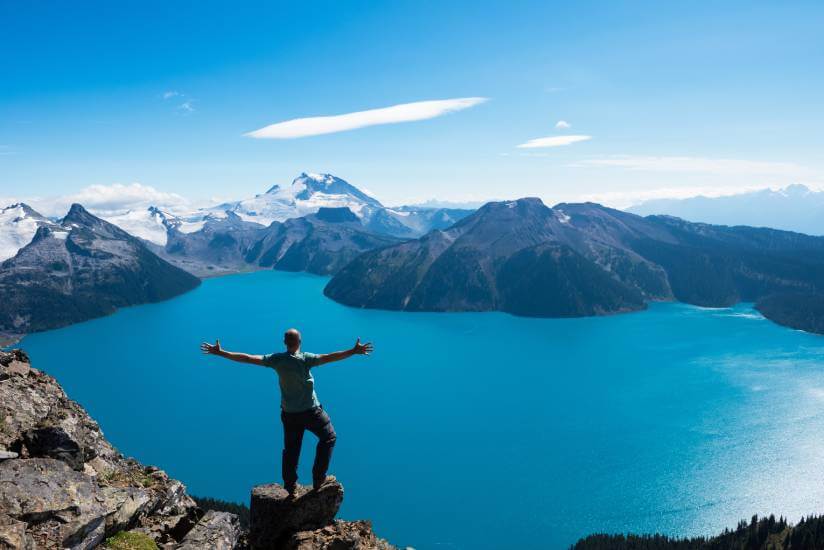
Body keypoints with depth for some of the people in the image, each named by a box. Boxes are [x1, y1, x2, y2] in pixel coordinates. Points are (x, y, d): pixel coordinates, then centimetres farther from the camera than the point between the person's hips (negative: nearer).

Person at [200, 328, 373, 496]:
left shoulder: (276, 359, -10)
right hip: (311, 411, -4)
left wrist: (220, 353, -3)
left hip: (289, 413, 4)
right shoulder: (305, 359, -19)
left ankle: (290, 487, 25)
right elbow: (328, 357, -27)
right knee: (328, 438, 17)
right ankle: (318, 479, 14)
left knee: (291, 450, 17)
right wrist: (354, 351, -26)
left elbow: (247, 358, -10)